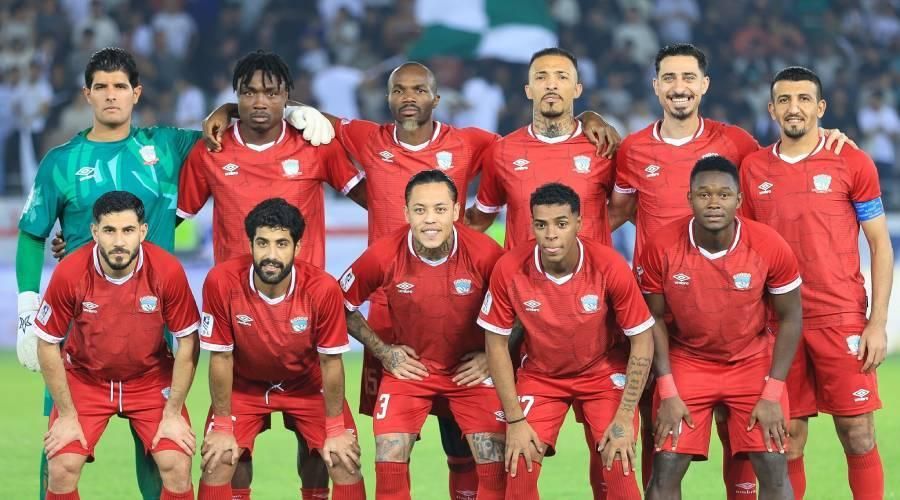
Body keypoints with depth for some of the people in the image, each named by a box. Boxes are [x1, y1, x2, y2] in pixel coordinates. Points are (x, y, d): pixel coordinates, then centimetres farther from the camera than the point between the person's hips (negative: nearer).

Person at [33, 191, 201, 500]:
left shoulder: (168, 271, -22)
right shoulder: (70, 273, -23)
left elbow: (187, 344, -10)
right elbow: (48, 346, -10)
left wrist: (173, 413, -10)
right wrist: (67, 415, -9)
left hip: (151, 379, 0)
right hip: (84, 379, 0)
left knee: (178, 466, -16)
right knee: (61, 468, -16)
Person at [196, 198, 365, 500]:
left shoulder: (323, 289, -30)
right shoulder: (222, 282, -30)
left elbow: (330, 362, -16)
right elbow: (221, 358, -18)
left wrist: (336, 430, -10)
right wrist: (222, 427, -12)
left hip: (307, 384, 0)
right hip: (244, 385, 0)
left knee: (345, 461, -11)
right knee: (216, 460, -14)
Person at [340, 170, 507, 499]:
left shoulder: (485, 254, -20)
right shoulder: (383, 255, -18)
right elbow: (343, 304, 0)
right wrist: (383, 352, -3)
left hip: (470, 370, 0)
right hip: (409, 369, 0)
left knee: (496, 465, -9)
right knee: (389, 461, -12)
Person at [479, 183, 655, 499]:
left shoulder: (610, 266, -25)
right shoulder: (509, 269, -22)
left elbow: (642, 342, -14)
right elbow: (496, 344, -9)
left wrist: (624, 419, -17)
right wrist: (515, 420, -12)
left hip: (603, 374, -1)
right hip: (540, 375, 1)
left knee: (619, 468, -15)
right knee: (520, 468, -13)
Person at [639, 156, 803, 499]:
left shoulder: (770, 247, -19)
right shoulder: (661, 248, -19)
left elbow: (790, 318, -6)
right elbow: (654, 319, -5)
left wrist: (772, 394, -11)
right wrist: (668, 393, -10)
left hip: (753, 363, 0)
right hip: (686, 361, 0)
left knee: (774, 470, -7)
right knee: (665, 468, -7)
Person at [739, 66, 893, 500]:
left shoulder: (852, 164, 0)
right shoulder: (752, 168, 8)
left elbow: (880, 245, 1)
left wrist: (878, 323, -7)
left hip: (841, 320, -2)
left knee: (858, 435, -1)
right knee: (787, 442, 5)